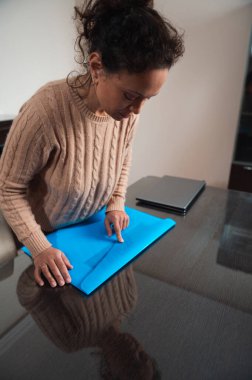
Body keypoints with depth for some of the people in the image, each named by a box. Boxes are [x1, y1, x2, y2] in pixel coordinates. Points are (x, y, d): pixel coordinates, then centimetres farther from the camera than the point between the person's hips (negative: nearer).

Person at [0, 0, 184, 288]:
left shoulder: (128, 108, -17)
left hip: (93, 231, 4)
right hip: (47, 238, -4)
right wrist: (39, 248, -25)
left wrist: (116, 204, -7)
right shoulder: (45, 111, -33)